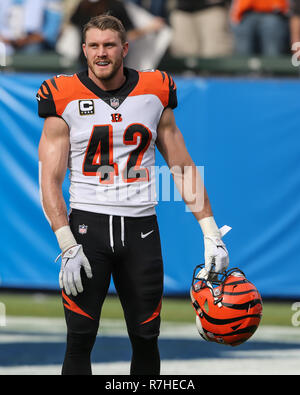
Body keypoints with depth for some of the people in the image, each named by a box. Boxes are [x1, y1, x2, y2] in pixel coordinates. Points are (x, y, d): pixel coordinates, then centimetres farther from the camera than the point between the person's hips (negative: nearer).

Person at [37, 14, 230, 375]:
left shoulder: (155, 92, 8)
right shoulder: (66, 98, -1)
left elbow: (182, 168, 13)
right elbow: (50, 179, -3)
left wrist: (211, 232, 5)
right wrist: (67, 247, -13)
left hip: (141, 227, 2)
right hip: (87, 223, -2)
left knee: (146, 339, 4)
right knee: (80, 338, -4)